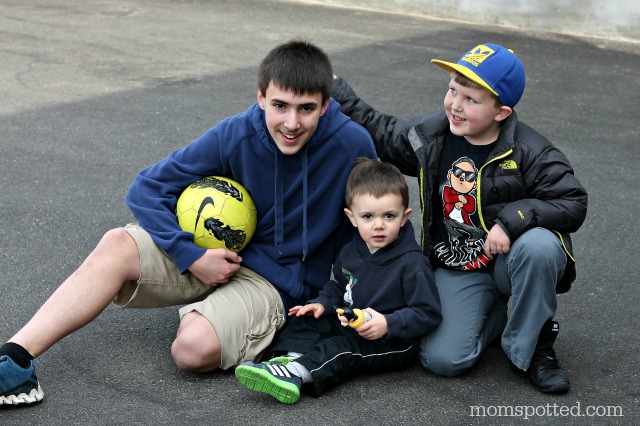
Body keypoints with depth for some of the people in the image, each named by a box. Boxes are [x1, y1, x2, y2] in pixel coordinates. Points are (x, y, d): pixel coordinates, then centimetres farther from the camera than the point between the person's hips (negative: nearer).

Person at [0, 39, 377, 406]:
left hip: (277, 282, -3)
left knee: (195, 348, -35)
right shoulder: (235, 135, -12)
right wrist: (191, 257, -18)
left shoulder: (352, 145, -16)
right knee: (117, 246, -24)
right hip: (215, 251, 3)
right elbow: (147, 189, -6)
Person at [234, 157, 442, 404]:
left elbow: (428, 314, -19)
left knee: (345, 349, -30)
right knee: (309, 319, -3)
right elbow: (338, 287, 22)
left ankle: (296, 373, -45)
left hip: (395, 342, -8)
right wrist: (323, 303, 1)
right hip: (352, 324, 8)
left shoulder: (412, 263, -19)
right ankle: (293, 357, -28)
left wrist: (388, 324, -28)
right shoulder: (351, 252, 4)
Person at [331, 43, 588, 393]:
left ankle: (531, 349, -13)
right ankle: (494, 316, 15)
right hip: (456, 269, 2)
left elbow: (573, 203, -17)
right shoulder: (429, 135, -2)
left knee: (538, 244, -40)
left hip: (511, 260, -2)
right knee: (442, 360, -21)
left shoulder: (530, 153, -15)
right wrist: (334, 89, 12)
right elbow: (379, 131, 15)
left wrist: (513, 219, -30)